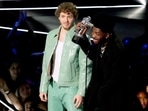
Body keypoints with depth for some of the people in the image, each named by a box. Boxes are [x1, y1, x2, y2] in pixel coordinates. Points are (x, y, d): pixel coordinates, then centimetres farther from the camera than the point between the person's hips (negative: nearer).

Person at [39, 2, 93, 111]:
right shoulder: (52, 35, 9)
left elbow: (86, 67, -12)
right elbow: (46, 64, 14)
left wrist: (81, 92, -17)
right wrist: (43, 88, 11)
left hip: (71, 88, -6)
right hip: (54, 87, 6)